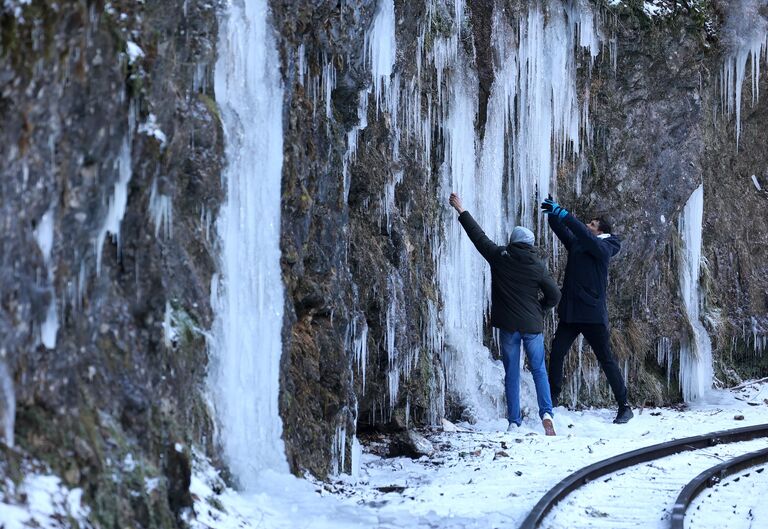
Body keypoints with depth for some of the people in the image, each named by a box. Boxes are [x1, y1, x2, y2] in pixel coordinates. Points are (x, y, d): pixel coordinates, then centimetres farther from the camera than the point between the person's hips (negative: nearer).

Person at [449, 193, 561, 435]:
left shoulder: (500, 257, -3)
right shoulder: (537, 266, -2)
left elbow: (478, 235, 5)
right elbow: (554, 295, 1)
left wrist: (461, 211, 14)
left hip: (508, 326, 0)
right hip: (533, 325, 0)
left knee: (512, 373, 6)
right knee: (539, 370, 8)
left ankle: (514, 421, 3)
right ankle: (546, 413, -8)